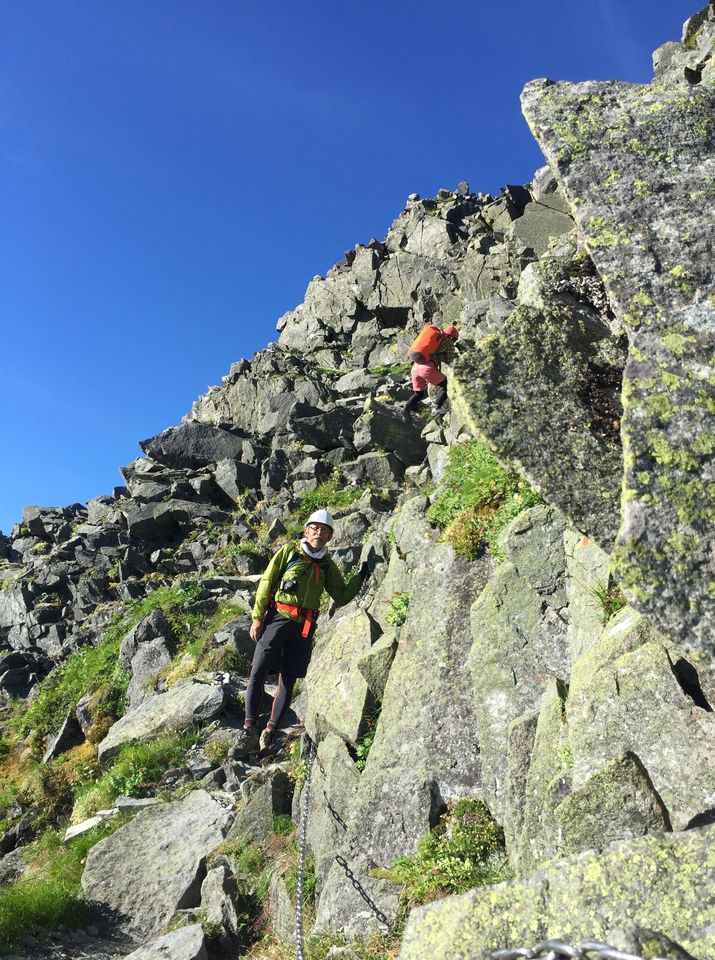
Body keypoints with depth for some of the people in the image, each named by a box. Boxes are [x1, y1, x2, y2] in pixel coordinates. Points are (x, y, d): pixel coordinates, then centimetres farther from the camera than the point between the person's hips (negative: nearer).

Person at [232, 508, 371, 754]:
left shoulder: (328, 565, 14)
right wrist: (257, 617, -4)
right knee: (257, 673, -11)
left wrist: (360, 577, 3)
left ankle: (269, 734, 13)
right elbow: (266, 583, 1)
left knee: (287, 682, 4)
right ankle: (249, 732, -6)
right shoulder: (289, 551, 4)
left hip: (304, 626, 3)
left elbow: (342, 597, 16)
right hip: (277, 618, -3)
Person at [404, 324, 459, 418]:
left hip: (415, 367, 6)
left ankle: (409, 406, -6)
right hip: (427, 368, -6)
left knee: (418, 393, 20)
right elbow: (449, 361, 16)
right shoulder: (449, 342, 13)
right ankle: (436, 407, -3)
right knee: (445, 385, 12)